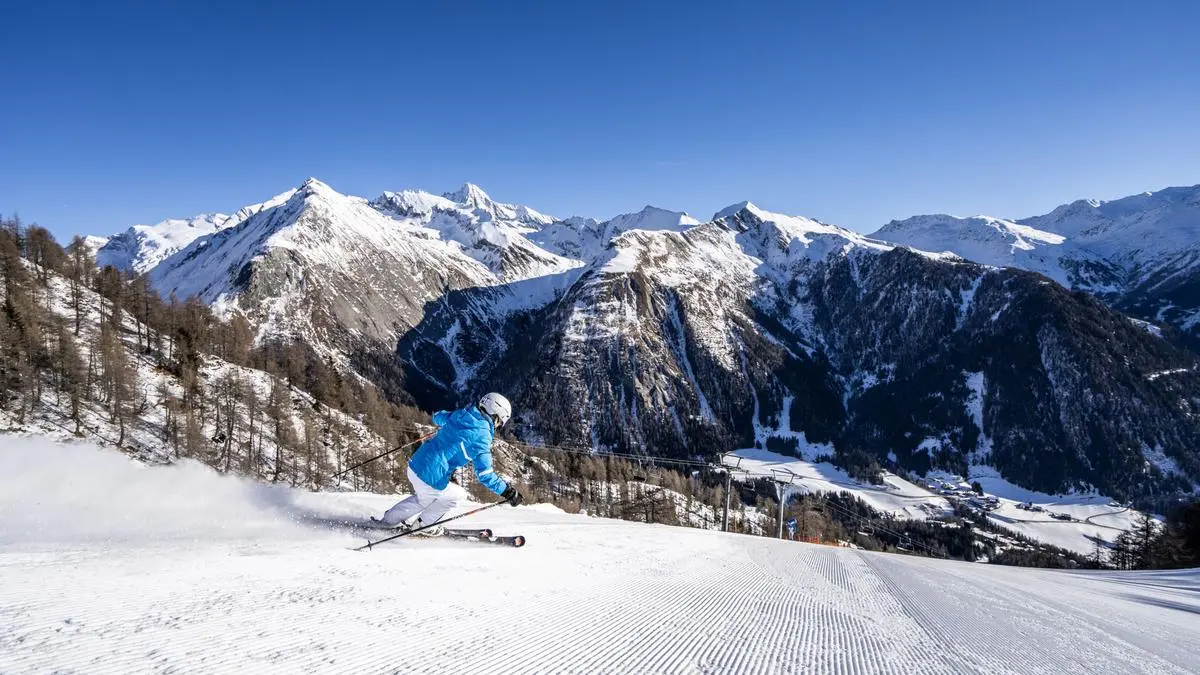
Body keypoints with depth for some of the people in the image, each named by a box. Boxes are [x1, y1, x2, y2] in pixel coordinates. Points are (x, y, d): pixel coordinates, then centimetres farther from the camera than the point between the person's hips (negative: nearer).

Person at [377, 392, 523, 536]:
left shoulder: (458, 415, 6)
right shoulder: (481, 437, -15)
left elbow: (437, 416, 29)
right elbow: (485, 474, -19)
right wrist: (507, 491, -11)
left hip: (414, 465, 8)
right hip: (430, 479, -8)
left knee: (423, 498, 35)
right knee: (459, 496, 20)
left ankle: (388, 520, 41)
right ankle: (423, 525, 26)